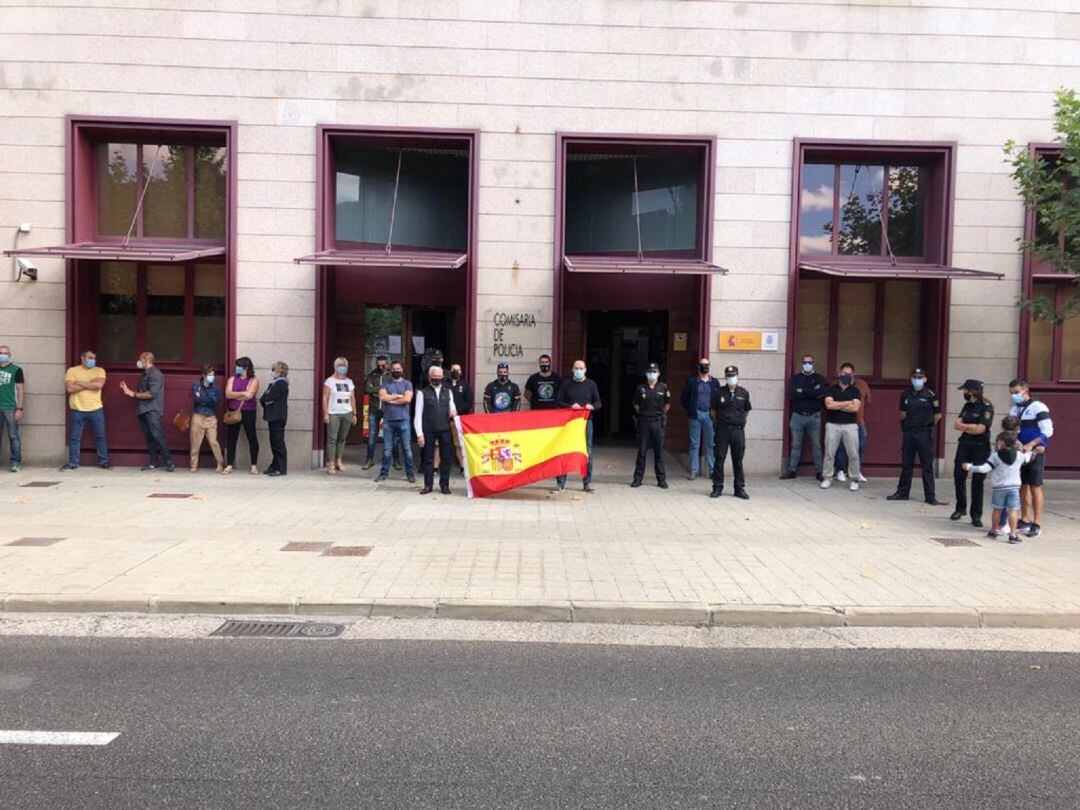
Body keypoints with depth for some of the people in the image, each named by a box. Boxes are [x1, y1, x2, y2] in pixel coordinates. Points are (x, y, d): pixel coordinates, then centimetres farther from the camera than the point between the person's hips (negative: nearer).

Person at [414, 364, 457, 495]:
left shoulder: (448, 391, 13)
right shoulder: (423, 393, 2)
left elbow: (452, 408, 20)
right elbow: (418, 415, -1)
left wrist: (453, 412, -6)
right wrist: (419, 434, -8)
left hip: (445, 429, 3)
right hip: (428, 430, -3)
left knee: (446, 458, 4)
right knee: (428, 458, 4)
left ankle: (444, 485, 13)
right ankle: (428, 485, 12)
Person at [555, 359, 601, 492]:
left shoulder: (591, 384, 8)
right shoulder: (565, 384, 6)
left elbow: (598, 403, 9)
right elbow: (558, 401, 3)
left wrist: (592, 406, -14)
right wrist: (570, 406, -14)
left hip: (586, 421, 1)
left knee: (587, 451, 2)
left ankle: (587, 482, 10)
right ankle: (560, 482, 9)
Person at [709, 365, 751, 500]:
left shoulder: (744, 393, 3)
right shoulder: (719, 393, 1)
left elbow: (747, 411, 16)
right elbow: (713, 411, 11)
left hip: (738, 429, 1)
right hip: (722, 429, 0)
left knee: (738, 461, 7)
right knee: (719, 459, 2)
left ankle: (739, 488, 14)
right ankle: (717, 488, 10)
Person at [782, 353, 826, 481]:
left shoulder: (819, 378, 7)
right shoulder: (795, 378, 9)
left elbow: (821, 392, -14)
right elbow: (792, 395, -8)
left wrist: (802, 392, -10)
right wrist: (813, 393, -9)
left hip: (814, 416, -1)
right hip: (797, 416, 1)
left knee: (816, 445, 2)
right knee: (796, 445, 5)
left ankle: (818, 471, 7)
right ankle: (791, 470, 9)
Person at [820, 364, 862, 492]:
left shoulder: (855, 391, 8)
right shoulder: (831, 389, 5)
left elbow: (855, 408, -7)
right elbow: (829, 405, -11)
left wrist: (837, 405, -6)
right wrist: (848, 403, -6)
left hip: (850, 425, 0)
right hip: (833, 425, 0)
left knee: (853, 454, 0)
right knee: (829, 453, 2)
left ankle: (854, 480, 8)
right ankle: (827, 478, 11)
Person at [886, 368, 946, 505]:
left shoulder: (930, 394, -5)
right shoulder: (905, 394, 7)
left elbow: (938, 414, 4)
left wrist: (928, 426, 9)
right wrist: (906, 424, 13)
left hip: (924, 434, -4)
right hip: (908, 432, 4)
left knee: (927, 466, 0)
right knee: (906, 464, 11)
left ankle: (930, 496, 4)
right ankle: (902, 492, 20)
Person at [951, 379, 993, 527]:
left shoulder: (986, 407, -11)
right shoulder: (967, 406, 10)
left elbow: (980, 429, -19)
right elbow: (956, 425, 4)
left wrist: (963, 426, -6)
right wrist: (972, 427, -12)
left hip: (980, 448, -6)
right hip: (964, 445, 6)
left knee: (977, 482, -1)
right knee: (959, 477, 8)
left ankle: (976, 516, 6)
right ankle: (960, 508, 24)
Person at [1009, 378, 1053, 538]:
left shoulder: (1038, 408, -9)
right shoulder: (1013, 410, 12)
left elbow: (1048, 430, -14)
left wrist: (1031, 445, -22)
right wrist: (1017, 443, -10)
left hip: (1035, 453, -6)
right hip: (1019, 453, 6)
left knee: (1035, 487, -4)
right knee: (1023, 486, 11)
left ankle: (1037, 524, 0)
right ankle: (1025, 520, 20)